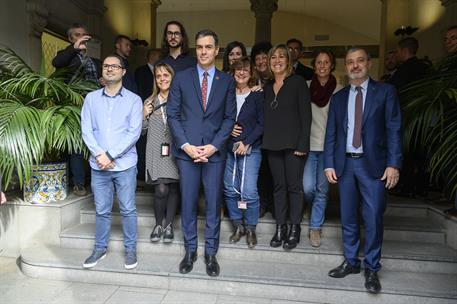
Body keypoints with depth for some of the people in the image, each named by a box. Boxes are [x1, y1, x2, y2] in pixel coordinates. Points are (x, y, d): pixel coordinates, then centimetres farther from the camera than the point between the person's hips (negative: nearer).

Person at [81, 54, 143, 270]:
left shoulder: (134, 100, 0)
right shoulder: (91, 98, 7)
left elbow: (134, 132, -9)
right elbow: (86, 130, 2)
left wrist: (111, 155, -14)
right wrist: (99, 154, -13)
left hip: (125, 164, -2)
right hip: (98, 165, 2)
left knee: (128, 209, 6)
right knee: (101, 210, 13)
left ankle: (130, 249, 21)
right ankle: (100, 248, 29)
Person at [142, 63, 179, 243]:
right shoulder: (150, 102, 11)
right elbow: (142, 130, 15)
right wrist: (144, 115, -1)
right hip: (156, 152, 1)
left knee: (174, 188, 6)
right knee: (161, 190, -6)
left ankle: (168, 225, 23)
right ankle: (158, 224, 16)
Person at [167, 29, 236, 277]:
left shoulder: (227, 81, 7)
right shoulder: (181, 78, 6)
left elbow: (229, 117, 4)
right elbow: (173, 115, 3)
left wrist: (213, 146, -8)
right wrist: (186, 145, -8)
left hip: (215, 151, 0)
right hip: (186, 150, 0)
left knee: (213, 203, 5)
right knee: (188, 203, 7)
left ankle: (210, 253, 21)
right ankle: (190, 250, 24)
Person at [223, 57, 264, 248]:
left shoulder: (257, 95, 2)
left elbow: (262, 123, -2)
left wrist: (246, 142, -11)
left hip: (250, 149, -3)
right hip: (228, 148, 3)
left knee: (249, 192, -7)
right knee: (230, 190, 7)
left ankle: (250, 229, 14)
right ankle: (238, 226, 25)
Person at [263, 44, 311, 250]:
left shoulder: (298, 82, -1)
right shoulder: (267, 87, 14)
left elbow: (305, 114, -7)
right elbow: (266, 116, 14)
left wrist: (302, 144, -13)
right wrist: (266, 140, 3)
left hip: (293, 143, -5)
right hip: (273, 144, 5)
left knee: (294, 185, 1)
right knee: (278, 186, 9)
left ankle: (294, 229, 14)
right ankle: (280, 228, 18)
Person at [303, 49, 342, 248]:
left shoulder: (339, 91, 1)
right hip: (309, 145, 0)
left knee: (322, 189, 5)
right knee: (308, 187, -5)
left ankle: (315, 228, 20)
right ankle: (318, 212, 30)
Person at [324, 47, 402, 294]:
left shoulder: (385, 92, 3)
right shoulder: (338, 98, 12)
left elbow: (393, 130, -2)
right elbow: (331, 134, 9)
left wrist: (393, 164, -11)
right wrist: (329, 164, 1)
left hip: (373, 164, -3)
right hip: (345, 164, 3)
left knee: (373, 218, 0)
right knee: (348, 217, 10)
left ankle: (372, 268, 16)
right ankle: (351, 262, 25)